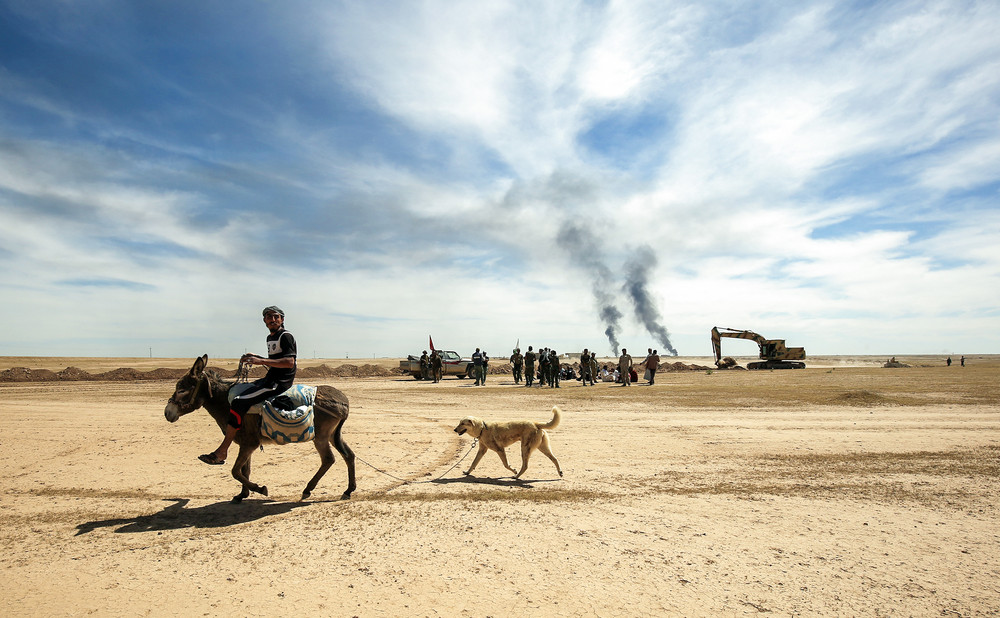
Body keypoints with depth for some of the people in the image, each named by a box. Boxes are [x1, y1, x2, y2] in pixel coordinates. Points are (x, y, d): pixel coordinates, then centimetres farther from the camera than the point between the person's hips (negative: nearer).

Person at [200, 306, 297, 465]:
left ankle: (222, 452, -17)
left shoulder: (286, 336, -12)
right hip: (270, 379, 10)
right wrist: (256, 357, 12)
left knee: (239, 403, -20)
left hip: (279, 383, -10)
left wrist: (261, 361, -27)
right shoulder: (270, 338, 17)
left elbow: (289, 362, -24)